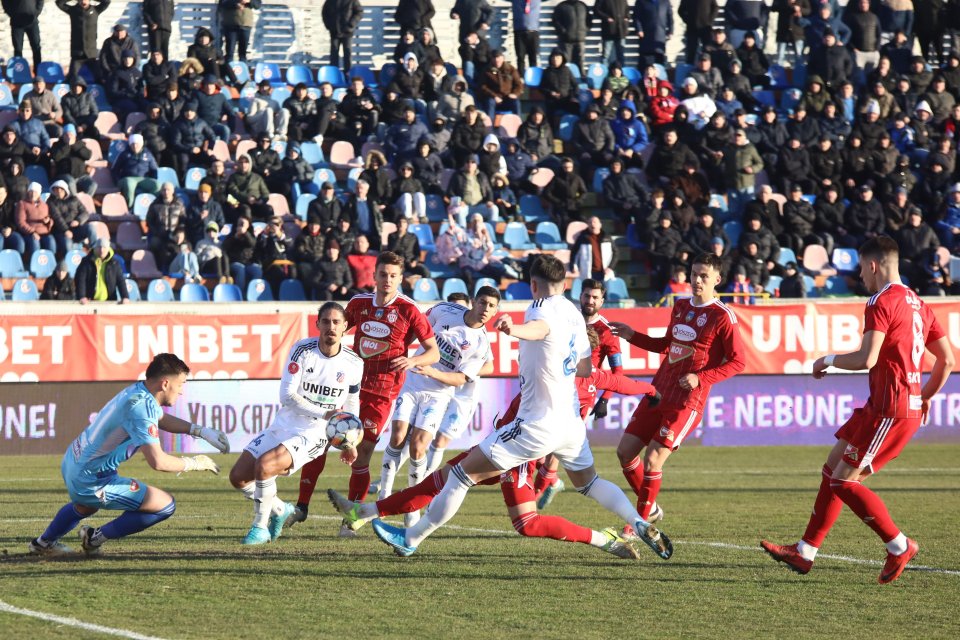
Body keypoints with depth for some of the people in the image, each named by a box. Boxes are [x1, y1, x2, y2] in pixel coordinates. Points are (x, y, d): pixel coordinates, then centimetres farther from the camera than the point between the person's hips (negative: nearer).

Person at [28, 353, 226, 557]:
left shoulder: (138, 391, 3)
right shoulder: (140, 407, -27)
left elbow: (162, 418, 26)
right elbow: (157, 461, -32)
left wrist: (200, 431, 17)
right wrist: (193, 463, -15)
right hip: (91, 481, -10)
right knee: (166, 505, -8)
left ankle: (43, 543, 61)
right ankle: (97, 537, 4)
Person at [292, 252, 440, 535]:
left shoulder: (408, 311, -6)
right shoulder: (359, 303, 7)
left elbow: (434, 352, -4)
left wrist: (413, 361, -22)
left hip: (381, 392, -4)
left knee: (360, 457, -6)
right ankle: (301, 506, 11)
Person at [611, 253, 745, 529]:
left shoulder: (722, 317, -10)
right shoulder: (680, 306, 12)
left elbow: (737, 362, -10)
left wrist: (700, 378, -20)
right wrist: (632, 336, 15)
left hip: (687, 400, -8)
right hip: (659, 392, 8)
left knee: (652, 460, -13)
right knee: (625, 451, 6)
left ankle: (640, 523, 4)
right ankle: (650, 509, 25)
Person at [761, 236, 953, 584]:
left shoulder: (882, 303, -13)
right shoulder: (917, 304, 16)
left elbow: (866, 359, -23)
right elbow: (947, 359, 16)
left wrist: (829, 360, -6)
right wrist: (925, 397, 25)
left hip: (889, 411, -10)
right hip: (910, 406, 10)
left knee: (844, 482, -6)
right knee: (833, 469, 13)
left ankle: (899, 546, -3)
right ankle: (805, 552, 16)